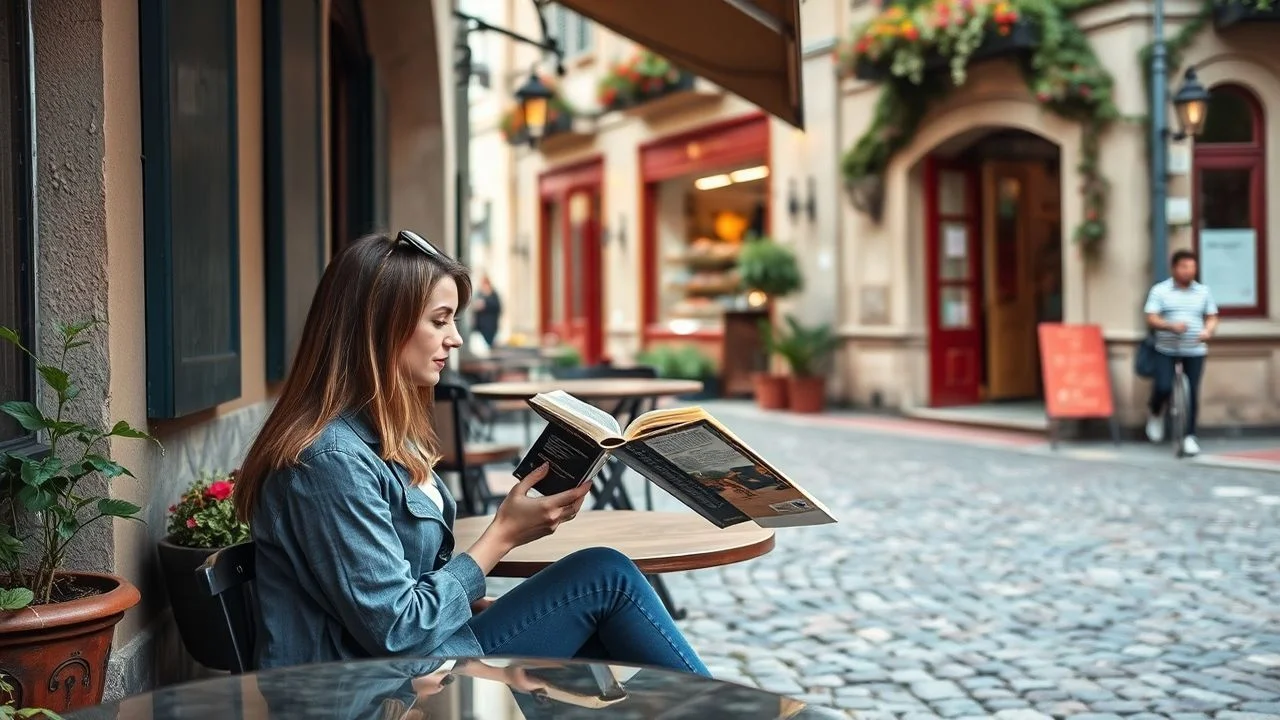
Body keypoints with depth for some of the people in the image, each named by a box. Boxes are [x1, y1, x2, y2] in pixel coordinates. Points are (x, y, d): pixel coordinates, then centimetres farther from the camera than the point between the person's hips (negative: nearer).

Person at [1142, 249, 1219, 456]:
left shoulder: (1203, 291, 9)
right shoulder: (1160, 290, 0)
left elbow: (1212, 318, 11)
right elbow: (1151, 320, -6)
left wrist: (1208, 331, -12)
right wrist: (1171, 326, -24)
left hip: (1195, 351, 2)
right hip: (1166, 350, -2)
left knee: (1193, 393, 0)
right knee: (1163, 388, -16)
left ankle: (1190, 436, 11)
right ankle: (1156, 413, 18)